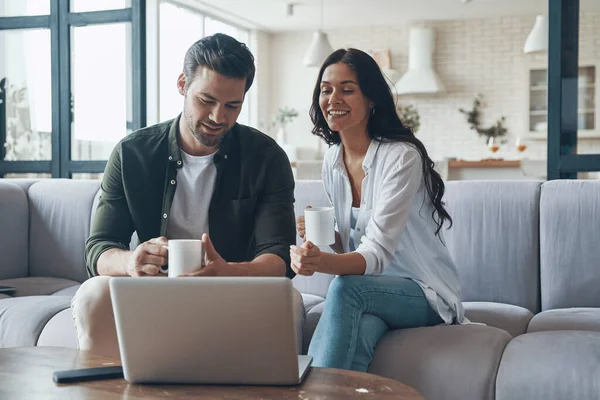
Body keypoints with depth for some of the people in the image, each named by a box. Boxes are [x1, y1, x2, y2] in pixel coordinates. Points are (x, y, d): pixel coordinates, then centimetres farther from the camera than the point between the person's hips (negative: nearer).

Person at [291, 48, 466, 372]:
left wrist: (323, 263, -46)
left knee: (346, 287, -35)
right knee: (358, 332, -34)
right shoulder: (332, 159, 5)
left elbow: (378, 253, -26)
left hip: (425, 296, -4)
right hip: (369, 289, 4)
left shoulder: (401, 156, -17)